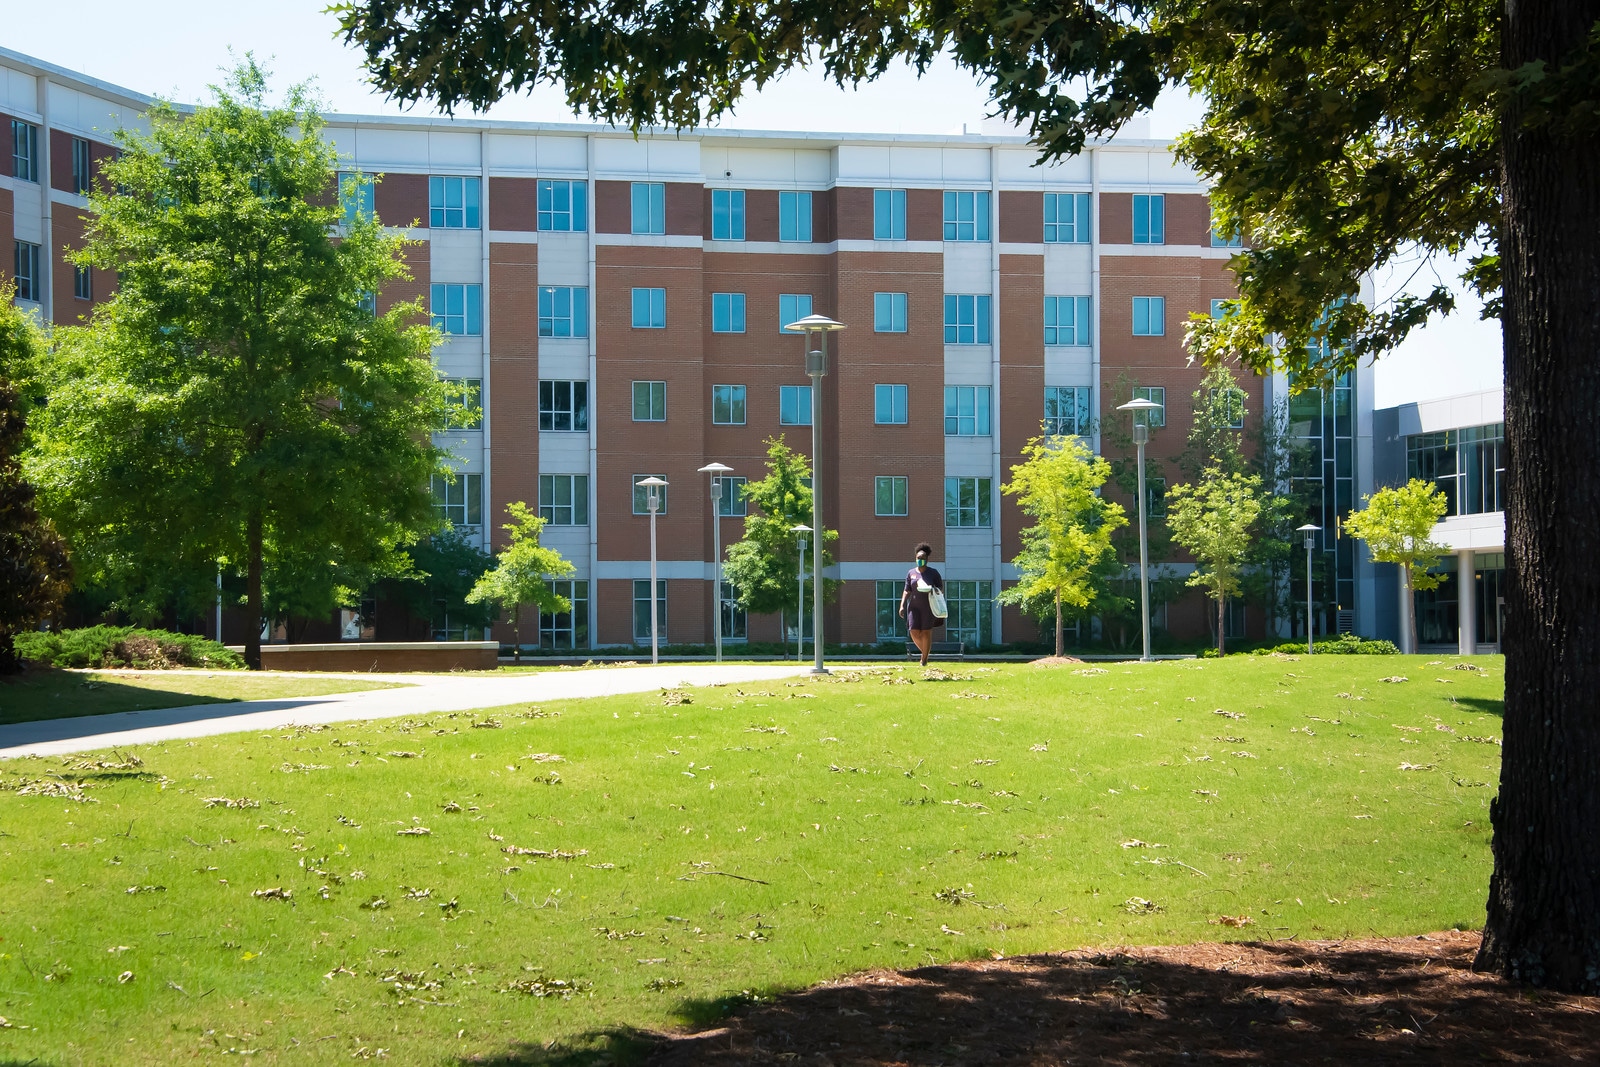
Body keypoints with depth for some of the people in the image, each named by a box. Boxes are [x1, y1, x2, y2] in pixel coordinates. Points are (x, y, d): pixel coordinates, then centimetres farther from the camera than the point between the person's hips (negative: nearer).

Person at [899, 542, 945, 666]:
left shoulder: (933, 573, -1)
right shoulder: (911, 573, 7)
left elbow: (941, 589, 4)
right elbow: (907, 591, 7)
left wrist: (935, 591, -19)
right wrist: (902, 606, -3)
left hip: (928, 606, -2)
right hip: (914, 606, 2)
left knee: (926, 632, -4)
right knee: (914, 632, -7)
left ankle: (925, 658, 8)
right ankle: (925, 650, 20)